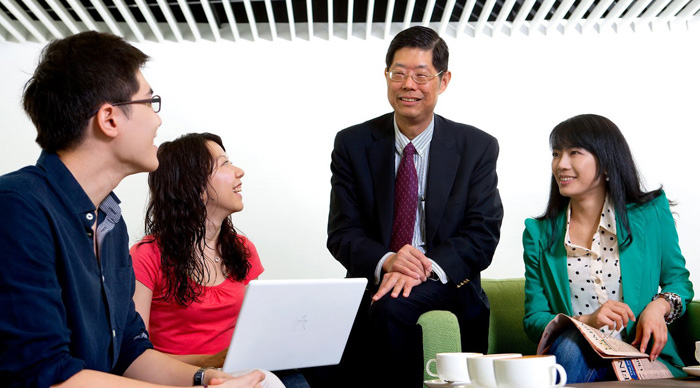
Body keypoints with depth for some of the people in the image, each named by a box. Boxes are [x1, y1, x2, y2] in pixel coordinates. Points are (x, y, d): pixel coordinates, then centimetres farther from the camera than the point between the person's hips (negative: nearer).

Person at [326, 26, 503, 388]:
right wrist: (386, 261, -21)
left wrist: (426, 268, -22)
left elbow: (483, 234, -3)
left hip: (446, 287, -1)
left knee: (391, 306, -32)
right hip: (373, 284, 2)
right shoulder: (352, 144, 5)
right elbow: (342, 232, 1)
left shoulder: (478, 147, 3)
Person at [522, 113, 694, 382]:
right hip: (576, 358, 1)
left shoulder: (652, 213, 4)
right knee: (571, 342, -33)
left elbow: (678, 280, 15)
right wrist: (585, 321, -18)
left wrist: (659, 307, -9)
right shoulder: (539, 233, 4)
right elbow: (533, 319, 2)